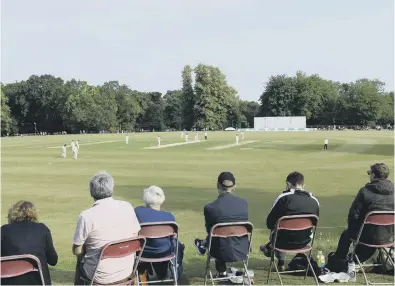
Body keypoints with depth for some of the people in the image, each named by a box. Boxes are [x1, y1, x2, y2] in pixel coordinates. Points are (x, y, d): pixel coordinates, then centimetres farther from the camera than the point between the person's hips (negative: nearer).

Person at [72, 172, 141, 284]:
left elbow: (77, 251, -10)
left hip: (101, 277, -4)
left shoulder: (86, 216, -19)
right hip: (127, 271, 4)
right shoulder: (127, 207, -7)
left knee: (81, 258, 28)